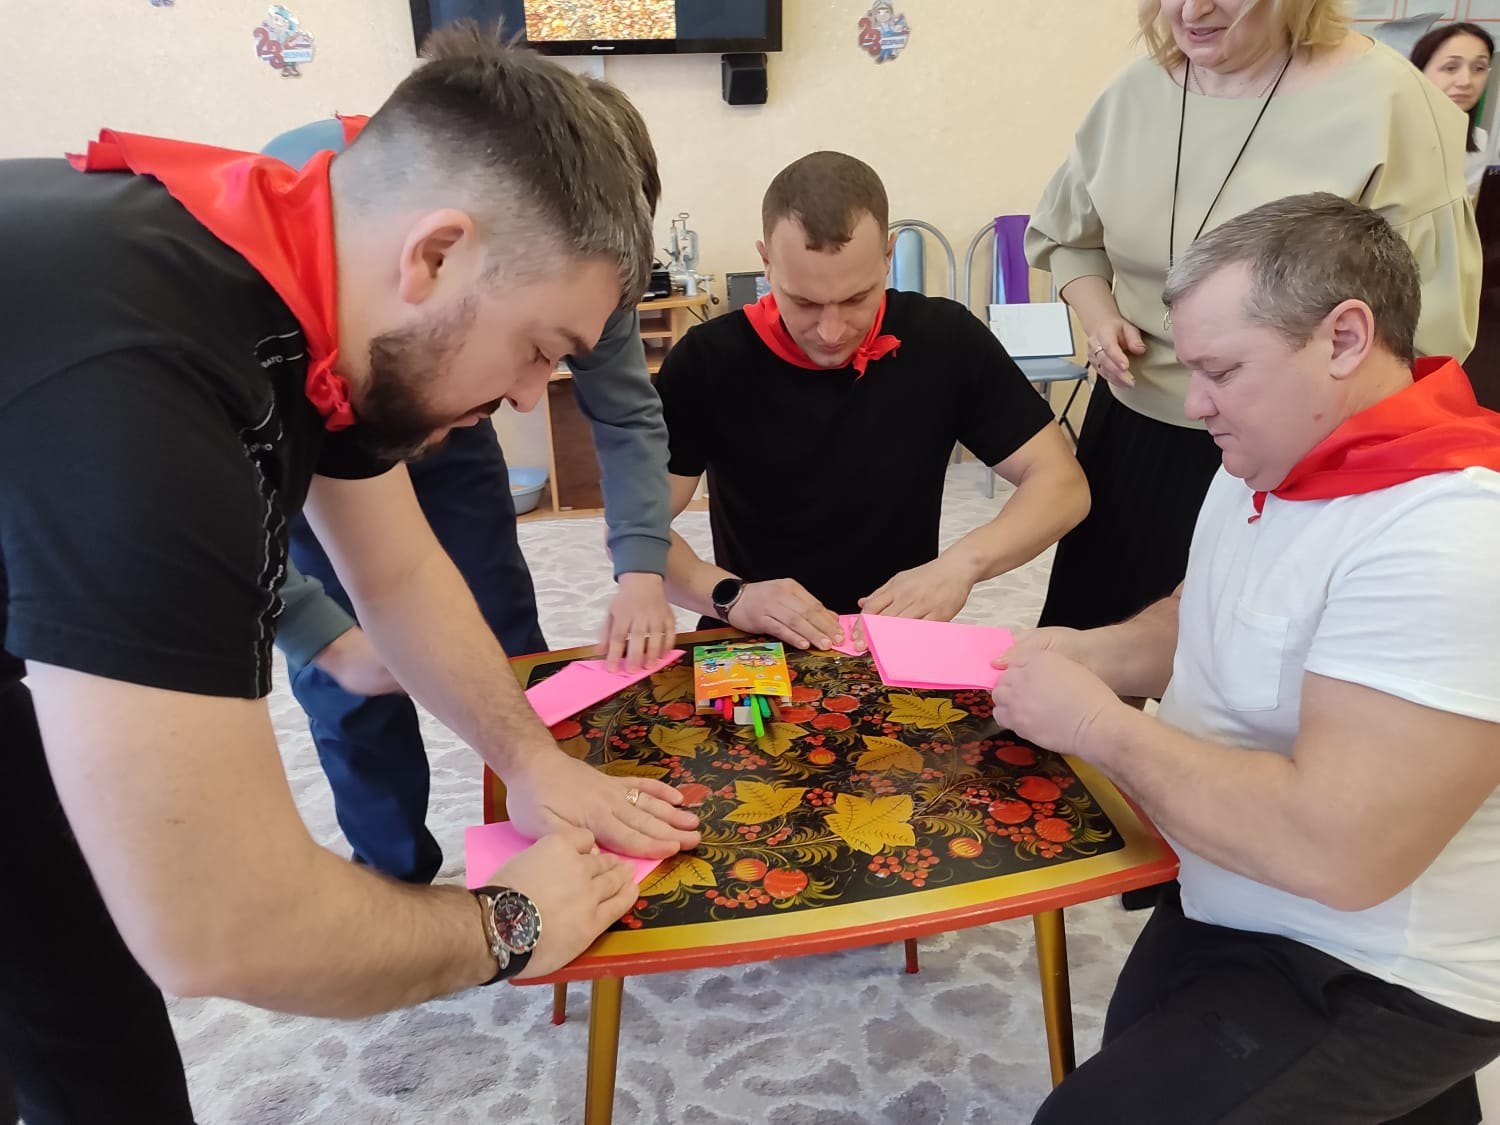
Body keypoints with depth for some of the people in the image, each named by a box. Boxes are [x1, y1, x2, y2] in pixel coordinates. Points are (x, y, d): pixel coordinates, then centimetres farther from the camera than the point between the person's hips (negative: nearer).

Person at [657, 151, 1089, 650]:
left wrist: (962, 564, -19)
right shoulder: (708, 359, -9)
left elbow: (1062, 483, -2)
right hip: (756, 646, -1)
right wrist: (729, 597, -24)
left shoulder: (945, 339, -6)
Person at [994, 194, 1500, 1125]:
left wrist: (1098, 724, -24)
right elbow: (1208, 625, 14)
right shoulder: (1275, 462, -1)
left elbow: (1338, 851, -35)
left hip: (1372, 980, -8)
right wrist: (1085, 655, -7)